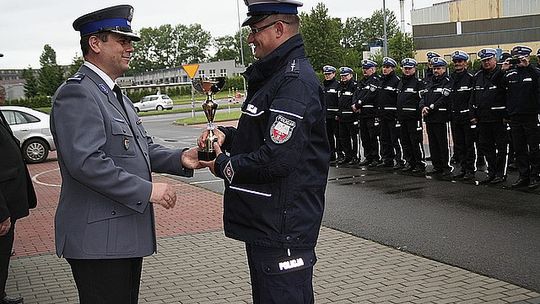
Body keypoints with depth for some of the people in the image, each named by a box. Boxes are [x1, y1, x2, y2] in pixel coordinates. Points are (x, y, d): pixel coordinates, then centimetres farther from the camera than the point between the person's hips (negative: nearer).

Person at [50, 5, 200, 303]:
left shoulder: (115, 94, 17)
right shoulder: (76, 93, -15)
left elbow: (143, 147, 18)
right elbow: (86, 162, -26)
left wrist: (180, 158, -1)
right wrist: (147, 190, -22)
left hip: (126, 234, 10)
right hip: (98, 240, -10)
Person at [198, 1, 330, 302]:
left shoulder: (296, 82, -20)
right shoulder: (274, 75, 15)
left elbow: (276, 159, -26)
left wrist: (223, 165, -10)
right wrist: (227, 135, 6)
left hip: (283, 231, -11)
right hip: (266, 222, 11)